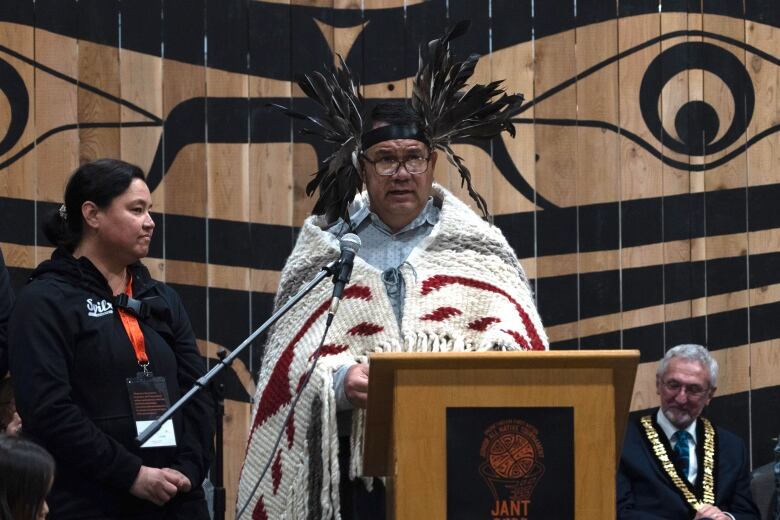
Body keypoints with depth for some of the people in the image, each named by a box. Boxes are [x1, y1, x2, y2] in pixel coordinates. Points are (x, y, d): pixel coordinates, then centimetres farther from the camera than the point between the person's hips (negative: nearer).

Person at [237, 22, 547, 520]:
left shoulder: (478, 247, 10)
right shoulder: (326, 249, 10)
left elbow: (517, 339, 3)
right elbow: (294, 360, 4)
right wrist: (338, 379, -18)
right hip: (360, 460, 0)